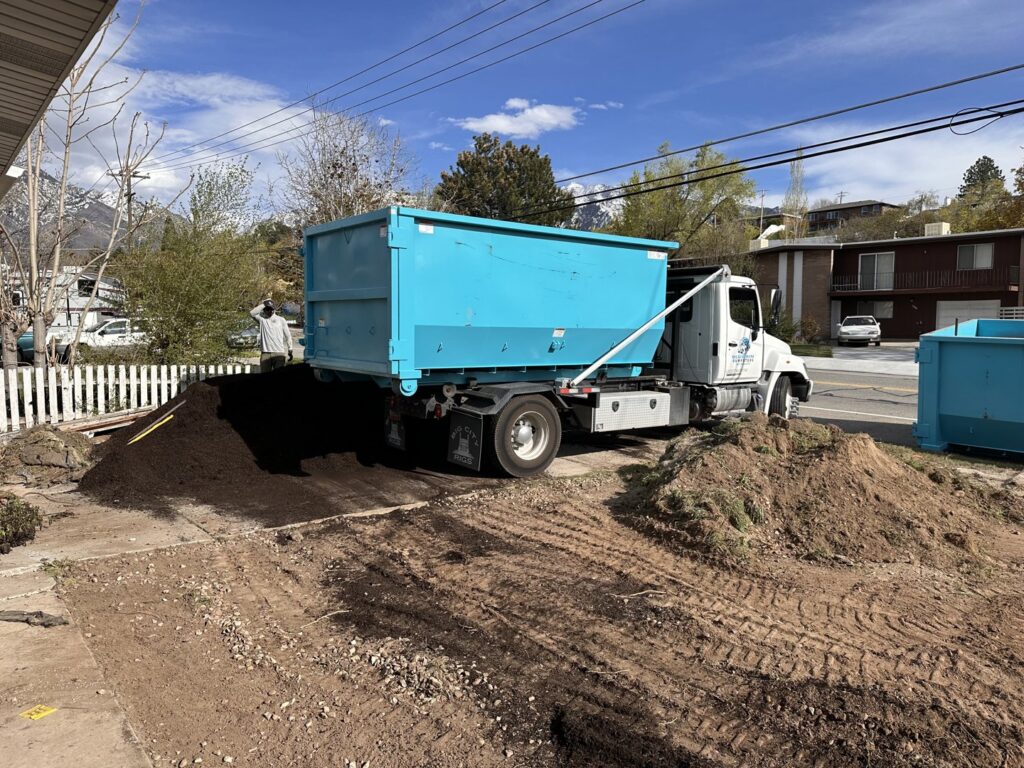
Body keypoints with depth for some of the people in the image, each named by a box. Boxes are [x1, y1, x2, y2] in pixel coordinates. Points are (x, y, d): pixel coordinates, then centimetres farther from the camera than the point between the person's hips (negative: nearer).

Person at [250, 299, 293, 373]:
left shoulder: (281, 320, 7)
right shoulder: (262, 319, 9)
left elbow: (288, 336, 9)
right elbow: (252, 313, -10)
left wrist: (290, 351, 6)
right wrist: (263, 304, -5)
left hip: (279, 353, -1)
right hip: (265, 353, 1)